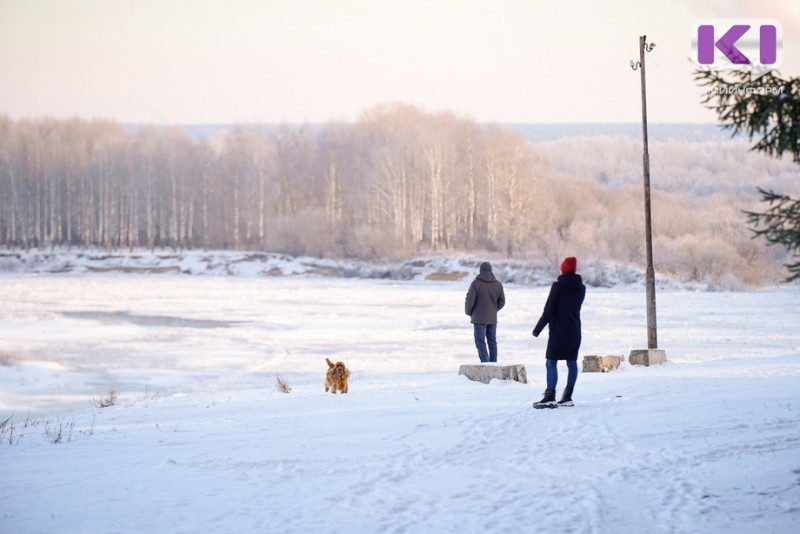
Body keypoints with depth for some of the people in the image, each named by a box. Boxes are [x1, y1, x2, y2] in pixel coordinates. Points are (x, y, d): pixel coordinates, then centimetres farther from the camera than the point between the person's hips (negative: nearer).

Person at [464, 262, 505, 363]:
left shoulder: (476, 283, -13)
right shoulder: (498, 284, 1)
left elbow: (470, 300, -11)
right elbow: (501, 302, 8)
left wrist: (469, 312, 8)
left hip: (479, 318, -5)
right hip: (492, 318, 5)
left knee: (481, 343, -3)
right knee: (492, 342, 13)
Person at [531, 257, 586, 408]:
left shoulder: (557, 286, -11)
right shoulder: (581, 288, 5)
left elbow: (549, 310, -11)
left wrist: (537, 329, -5)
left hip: (558, 331, -6)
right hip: (575, 331, 6)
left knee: (551, 363, -4)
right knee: (572, 363, 9)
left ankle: (550, 396, -13)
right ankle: (568, 396, 8)